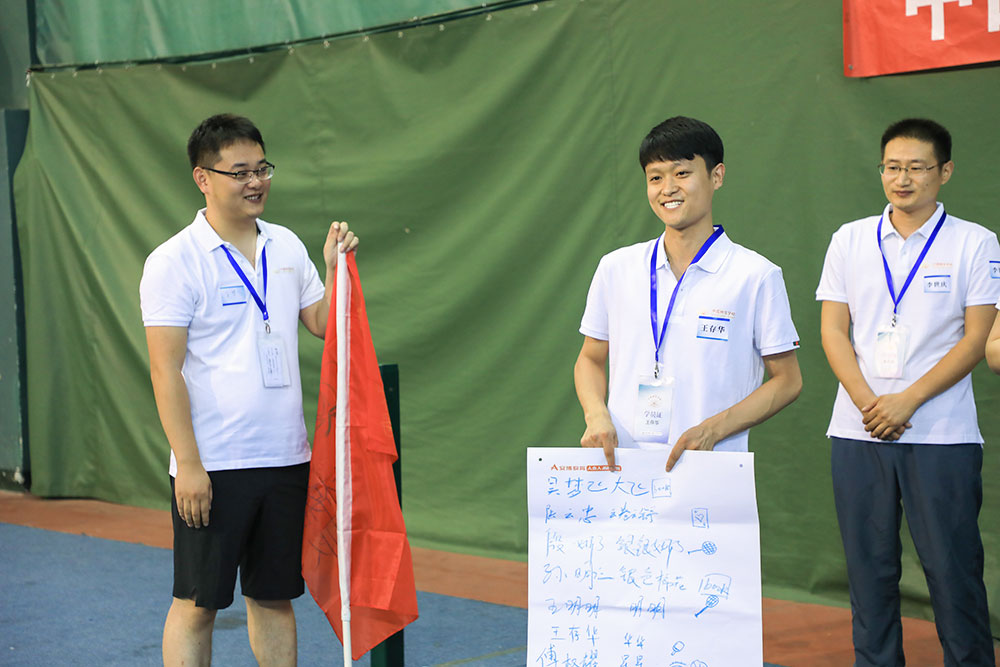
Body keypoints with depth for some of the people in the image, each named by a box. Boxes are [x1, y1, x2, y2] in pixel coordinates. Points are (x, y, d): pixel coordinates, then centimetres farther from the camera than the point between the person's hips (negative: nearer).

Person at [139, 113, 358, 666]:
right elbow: (165, 371, -11)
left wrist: (336, 269, -1)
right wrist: (188, 464, -16)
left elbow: (324, 324, 16)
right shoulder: (174, 262, -8)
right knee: (197, 604, 2)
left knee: (275, 598, 13)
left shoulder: (287, 247, 10)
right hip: (211, 467, -5)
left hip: (286, 458, 6)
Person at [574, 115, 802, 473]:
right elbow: (590, 359, 18)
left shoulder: (756, 276, 0)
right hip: (622, 467, 2)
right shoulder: (616, 268, 10)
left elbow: (787, 380, 4)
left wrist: (712, 429, -10)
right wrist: (596, 415, -3)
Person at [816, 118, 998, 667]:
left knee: (952, 568, -2)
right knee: (868, 567, 7)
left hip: (942, 435, -3)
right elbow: (833, 330, 6)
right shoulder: (849, 240, 10)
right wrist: (867, 403, -8)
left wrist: (906, 401, -12)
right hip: (857, 433, 3)